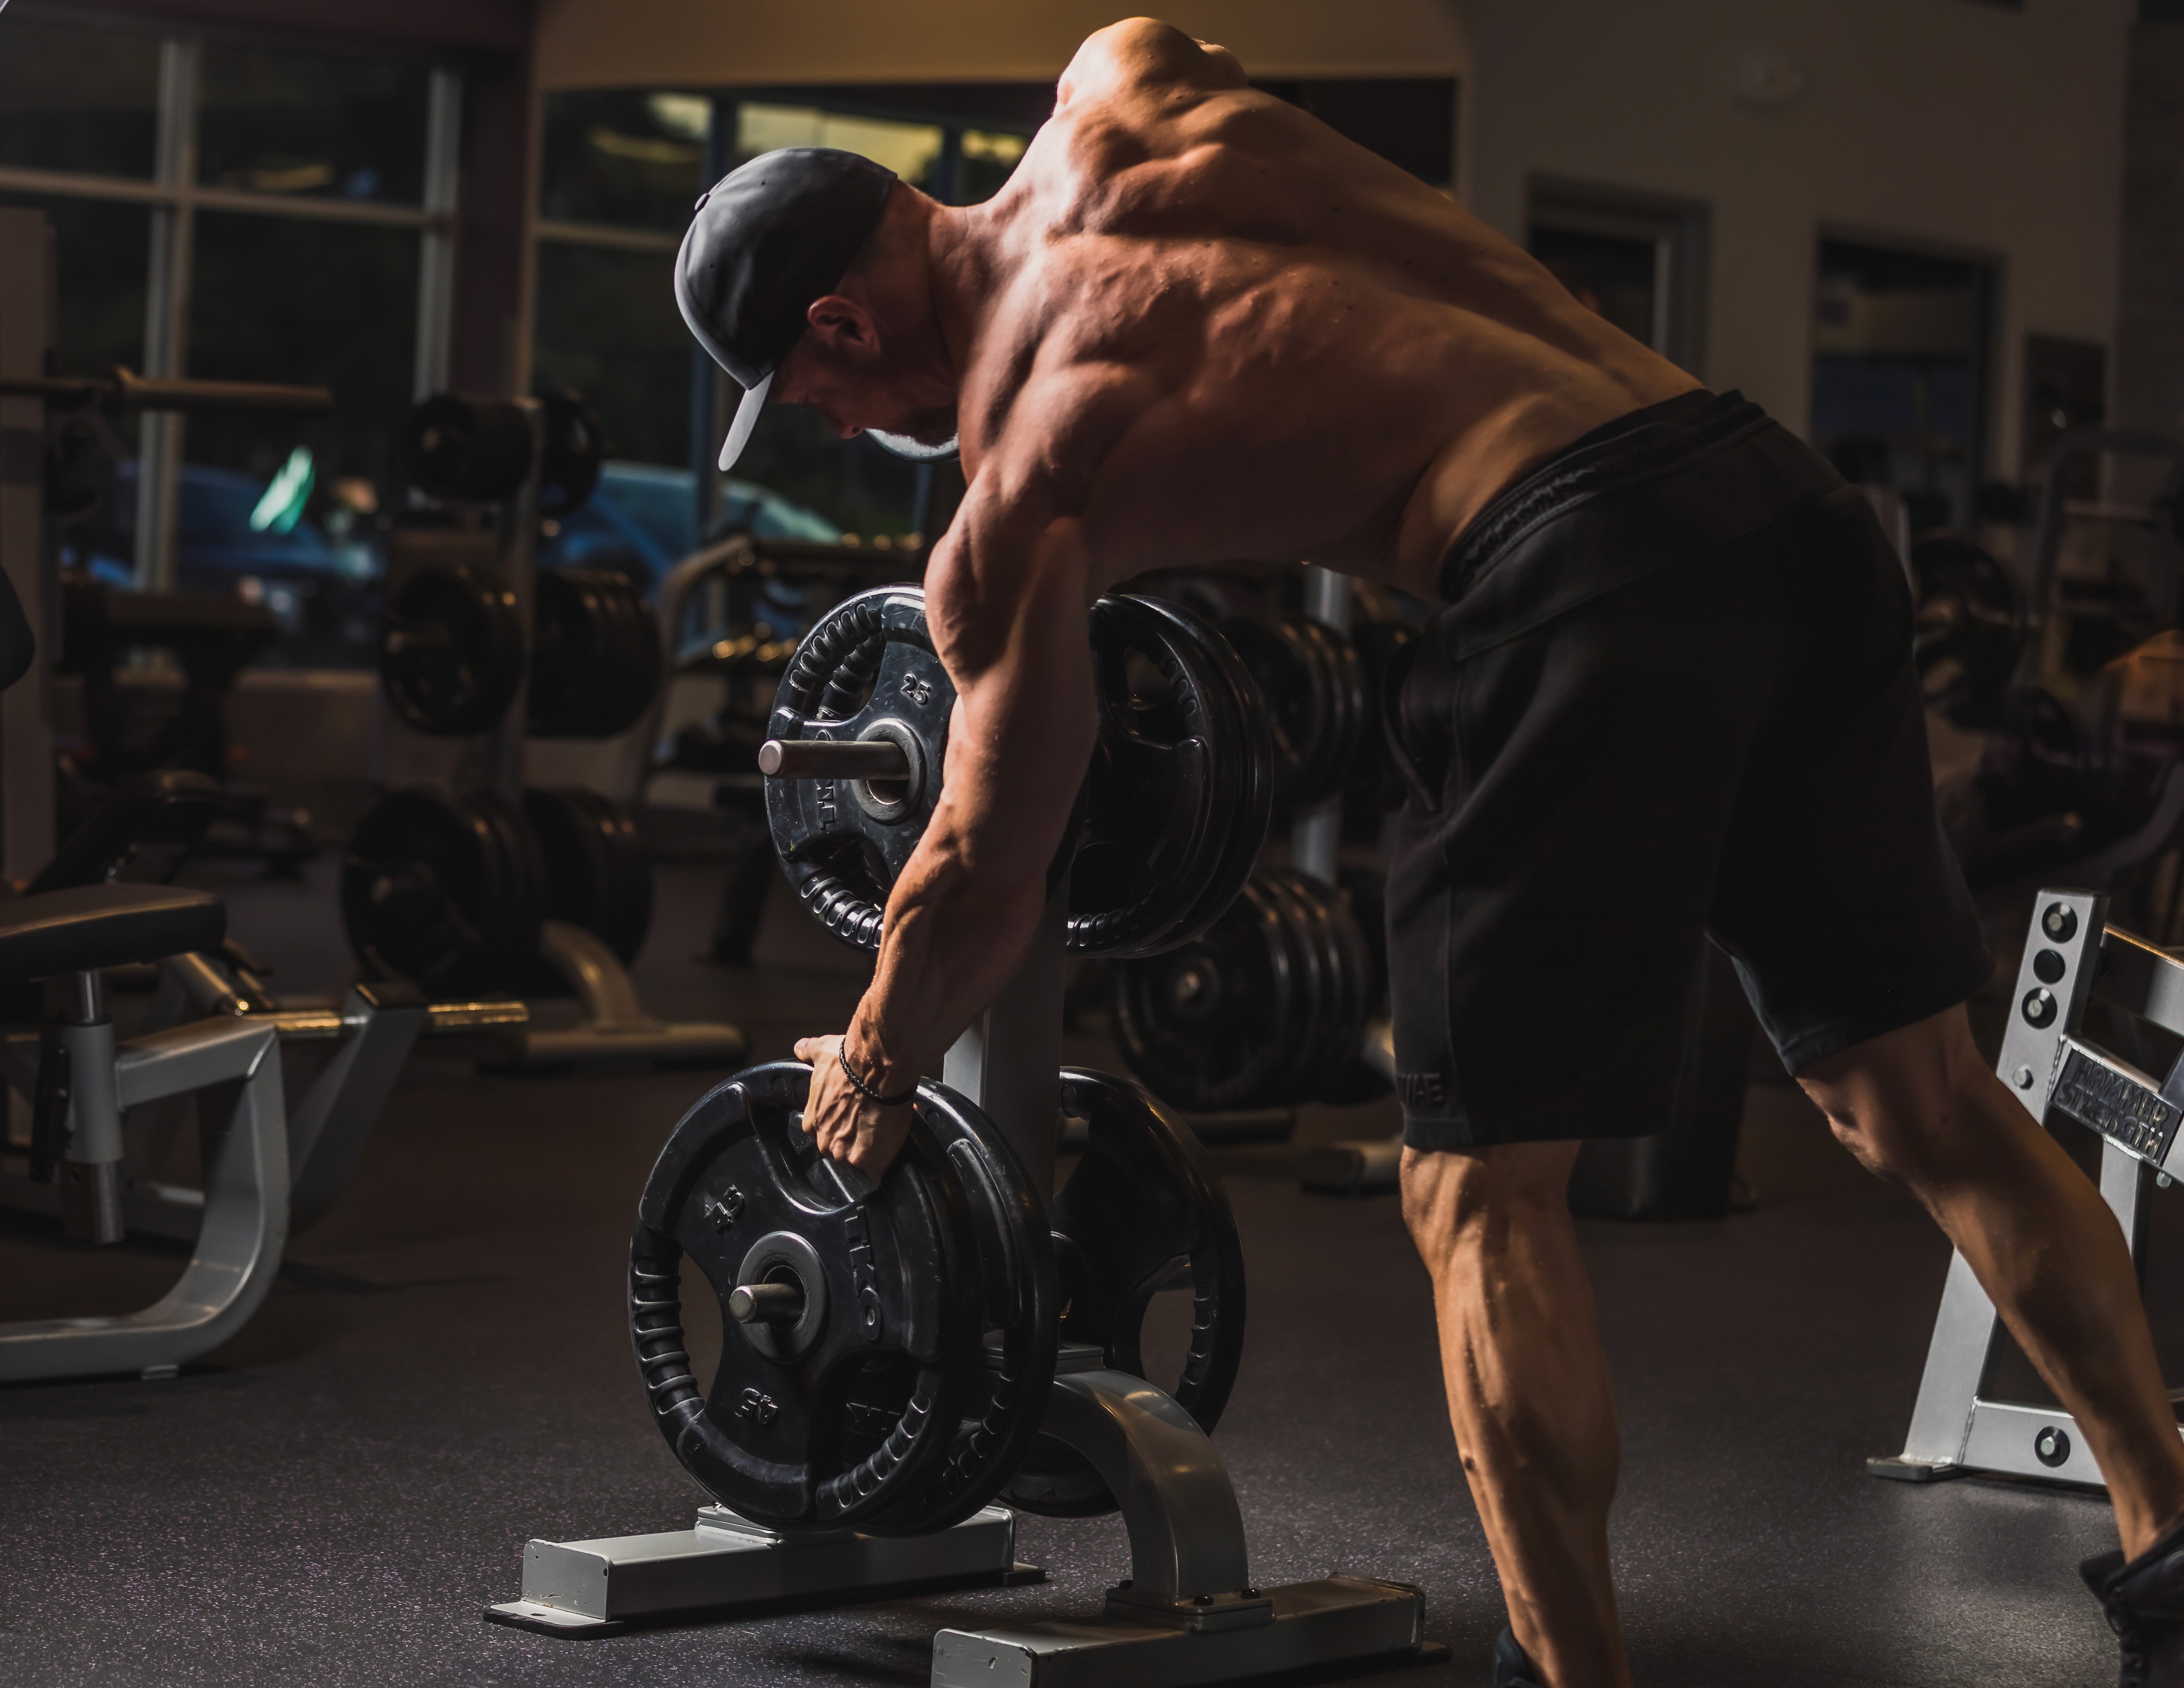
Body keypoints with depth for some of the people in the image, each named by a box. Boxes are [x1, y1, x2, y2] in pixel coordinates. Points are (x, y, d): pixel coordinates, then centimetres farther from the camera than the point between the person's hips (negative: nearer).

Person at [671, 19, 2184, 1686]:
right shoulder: (1119, 91, 16)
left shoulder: (1012, 497, 3)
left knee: (1480, 1189, 5)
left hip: (1586, 574, -7)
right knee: (1920, 1096, 17)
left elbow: (988, 869, 11)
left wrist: (872, 1072, 29)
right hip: (1777, 489, 8)